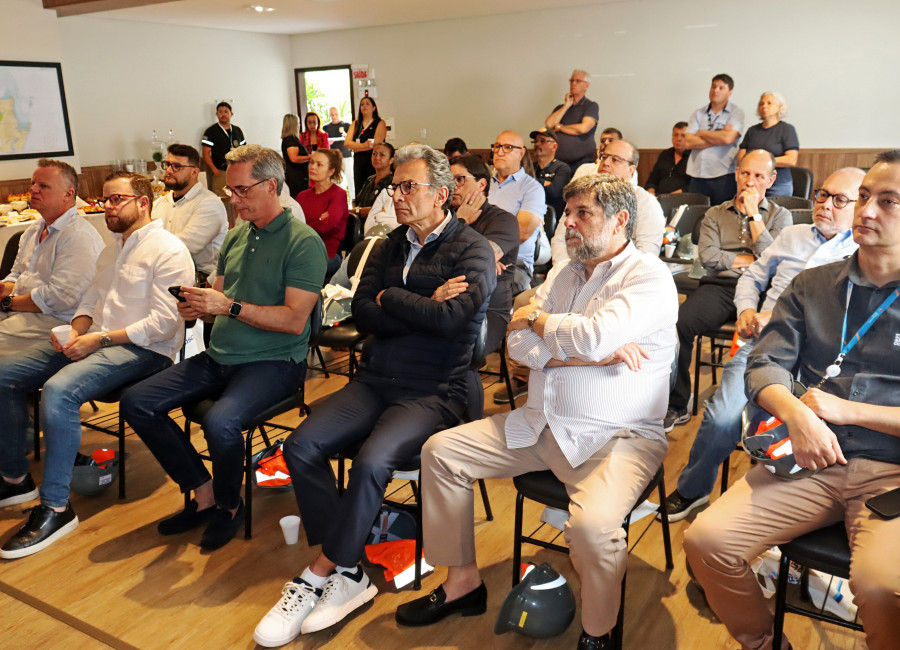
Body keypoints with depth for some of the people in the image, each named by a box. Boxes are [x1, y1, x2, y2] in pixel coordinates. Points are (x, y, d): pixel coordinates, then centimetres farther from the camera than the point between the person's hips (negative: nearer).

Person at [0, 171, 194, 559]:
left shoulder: (167, 250, -11)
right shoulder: (111, 249, 20)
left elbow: (164, 323, -19)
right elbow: (91, 300, 22)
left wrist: (99, 339, -19)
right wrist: (75, 331, -1)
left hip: (143, 350, -9)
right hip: (94, 339, 10)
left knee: (58, 391, -32)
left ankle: (56, 508, -21)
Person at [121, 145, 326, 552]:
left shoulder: (303, 241, -10)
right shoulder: (235, 237, 15)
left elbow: (294, 319, -17)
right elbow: (217, 303, 17)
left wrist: (230, 307, -19)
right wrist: (196, 308, -5)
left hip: (272, 362, -8)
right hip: (219, 357, 8)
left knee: (221, 423, -33)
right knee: (136, 403, -3)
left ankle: (228, 503, 0)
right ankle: (204, 493, 7)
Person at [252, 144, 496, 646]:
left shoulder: (473, 249, -2)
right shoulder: (389, 248, 17)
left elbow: (452, 317, -19)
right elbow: (362, 314, 4)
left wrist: (390, 297, -5)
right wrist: (425, 309, -9)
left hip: (434, 391, -6)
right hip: (375, 380, 6)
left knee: (371, 463, -29)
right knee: (301, 446, -14)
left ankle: (320, 576, -7)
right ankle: (348, 573, -6)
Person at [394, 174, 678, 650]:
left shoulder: (650, 277, -8)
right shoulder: (563, 273, 13)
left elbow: (595, 336, -25)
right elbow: (519, 345, 0)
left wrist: (537, 319, -7)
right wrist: (595, 353, -13)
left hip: (617, 437, -7)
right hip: (539, 426, 7)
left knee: (591, 524, -34)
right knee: (440, 451, 2)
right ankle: (463, 582, 15)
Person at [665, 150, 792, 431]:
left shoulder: (780, 216, 19)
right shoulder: (715, 214, 21)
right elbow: (708, 257, 3)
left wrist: (753, 213, 2)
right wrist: (752, 259, 4)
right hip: (719, 287, 1)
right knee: (678, 322, -30)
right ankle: (677, 406, -19)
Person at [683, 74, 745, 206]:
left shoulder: (736, 112, 5)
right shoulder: (699, 113, 14)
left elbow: (727, 138, -13)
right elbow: (688, 142, 0)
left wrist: (702, 133, 1)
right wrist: (717, 139, -6)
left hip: (723, 176, -3)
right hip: (697, 176, 3)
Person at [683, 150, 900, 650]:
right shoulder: (813, 285, 13)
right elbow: (765, 364, 3)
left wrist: (845, 409, -10)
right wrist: (795, 413, -18)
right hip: (810, 461, 3)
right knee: (706, 540, -17)